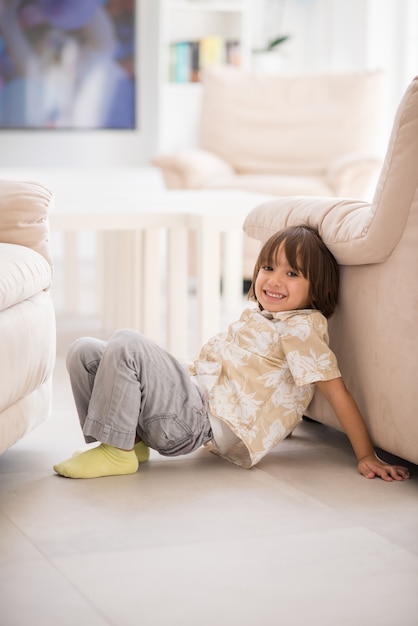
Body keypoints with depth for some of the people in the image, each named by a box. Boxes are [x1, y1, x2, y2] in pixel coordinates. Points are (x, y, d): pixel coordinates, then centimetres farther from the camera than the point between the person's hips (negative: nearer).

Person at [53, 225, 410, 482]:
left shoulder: (301, 327, -7)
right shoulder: (258, 318, 21)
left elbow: (338, 391, -11)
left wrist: (366, 456, -13)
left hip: (203, 419, -9)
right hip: (194, 392, 9)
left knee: (126, 345, -27)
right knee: (85, 352, 2)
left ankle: (116, 450, -19)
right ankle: (130, 439, 1)